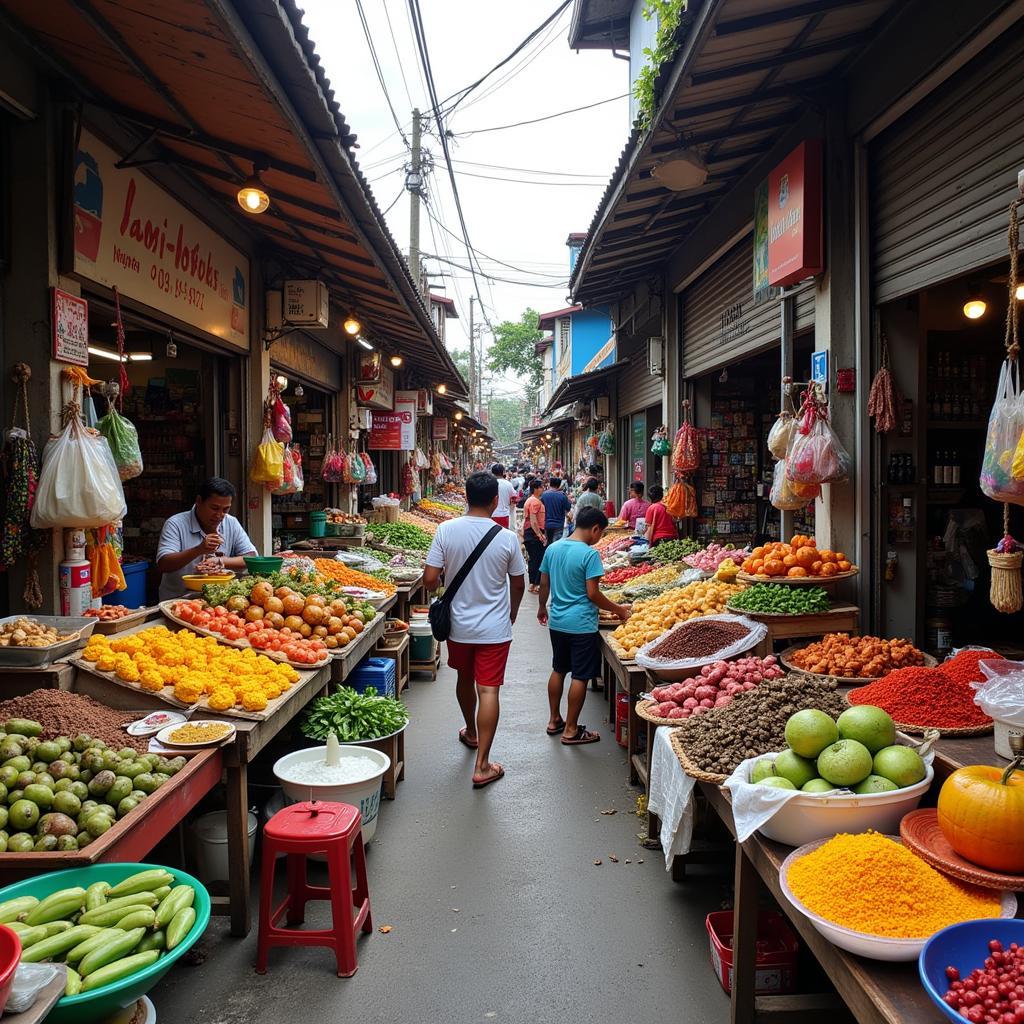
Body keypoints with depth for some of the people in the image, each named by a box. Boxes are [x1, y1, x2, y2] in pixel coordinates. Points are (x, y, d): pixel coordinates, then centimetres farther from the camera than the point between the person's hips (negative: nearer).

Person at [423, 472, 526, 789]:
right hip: (494, 629, -2)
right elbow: (518, 585, 0)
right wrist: (511, 615, 18)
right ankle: (482, 765, 1)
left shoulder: (446, 530, -11)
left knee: (465, 680, 23)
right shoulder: (507, 538, -11)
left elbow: (429, 580, -11)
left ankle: (471, 733, 47)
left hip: (458, 625, 2)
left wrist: (441, 592, 12)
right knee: (488, 691, 1)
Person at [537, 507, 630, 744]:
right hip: (581, 625, -7)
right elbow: (593, 593, -17)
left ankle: (554, 721, 29)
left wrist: (542, 607, 26)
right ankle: (571, 730, 11)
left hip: (556, 622, 7)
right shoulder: (589, 554, -17)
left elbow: (544, 584, 11)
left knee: (558, 670, 19)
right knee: (580, 677, 3)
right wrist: (618, 610, -5)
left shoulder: (552, 549, 3)